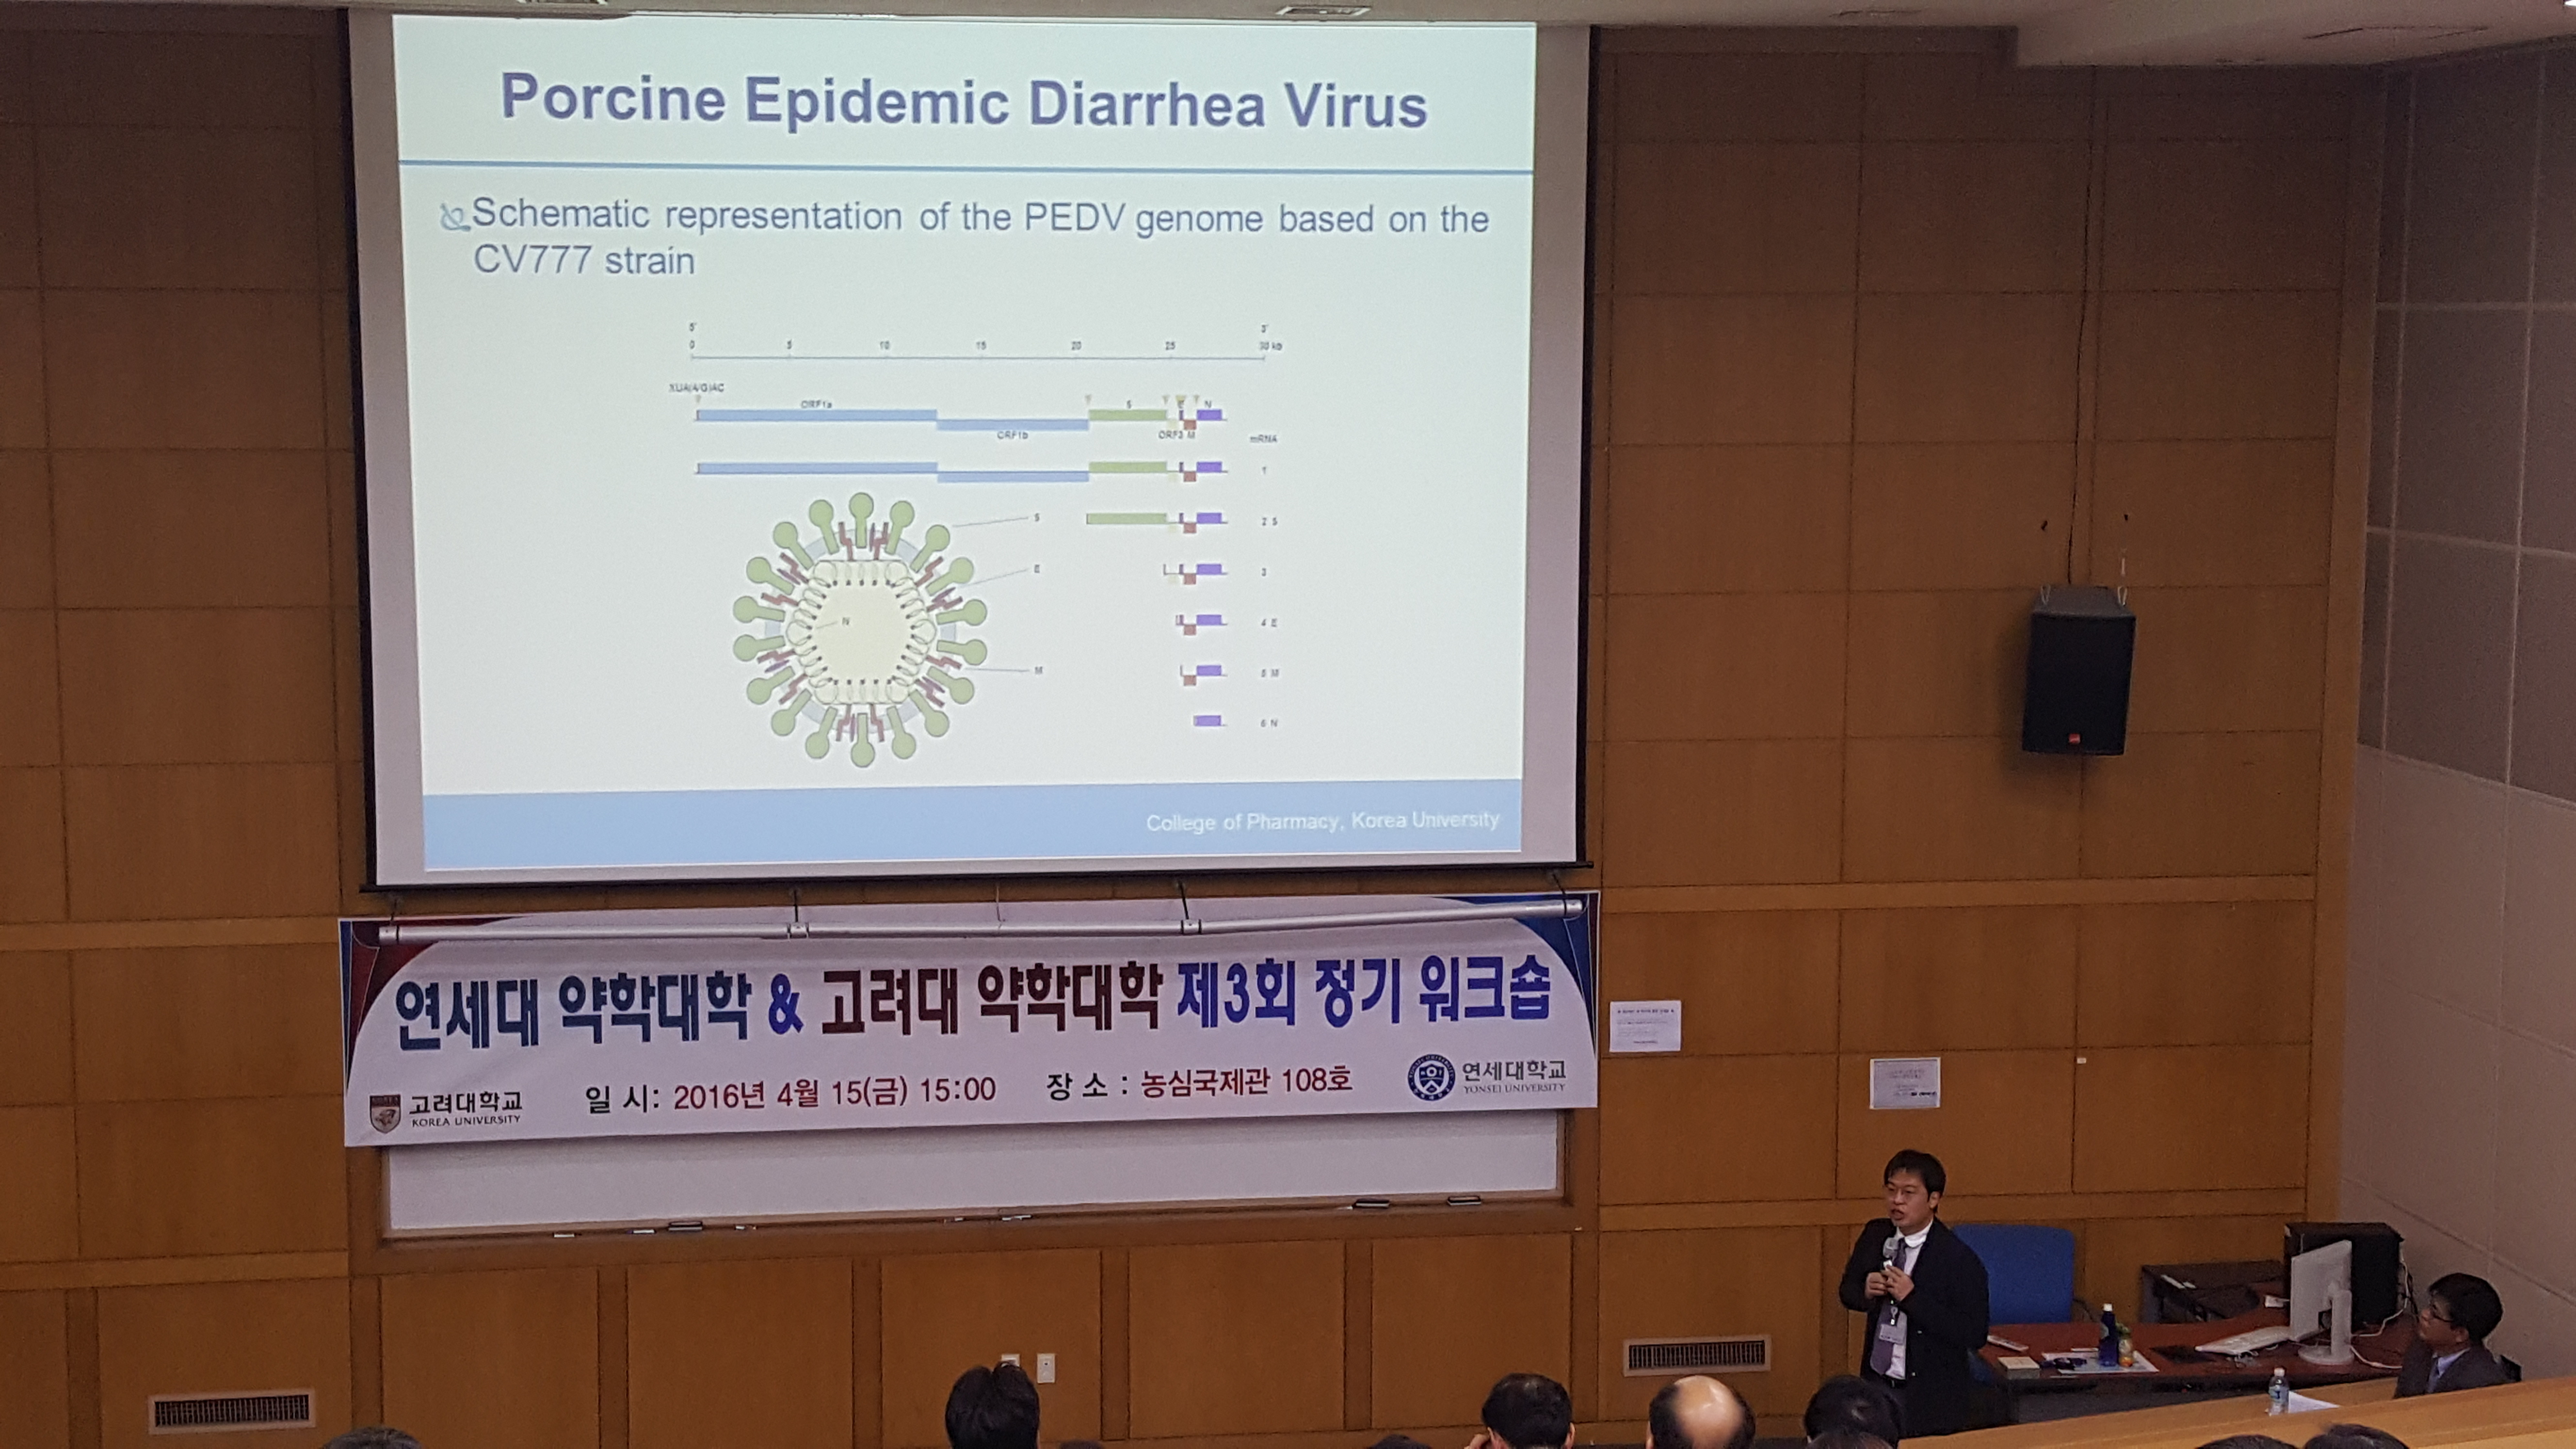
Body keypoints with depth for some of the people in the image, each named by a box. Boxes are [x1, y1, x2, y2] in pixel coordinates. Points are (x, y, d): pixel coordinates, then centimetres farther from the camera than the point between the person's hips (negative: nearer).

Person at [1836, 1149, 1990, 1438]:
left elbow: (1974, 1335, -21)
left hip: (1932, 1398, -5)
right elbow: (1848, 1291, 14)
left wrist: (1912, 1298, -27)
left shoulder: (1959, 1260, -17)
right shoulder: (1875, 1236, 1)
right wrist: (1866, 1291, -11)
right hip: (1877, 1383, 5)